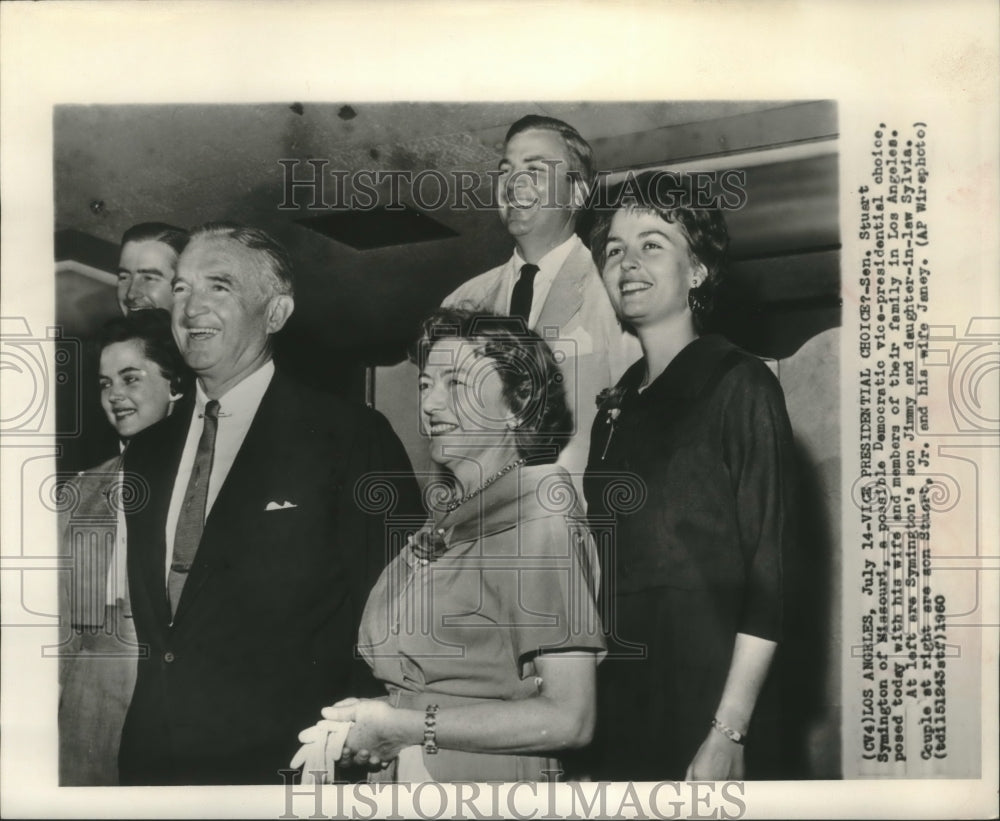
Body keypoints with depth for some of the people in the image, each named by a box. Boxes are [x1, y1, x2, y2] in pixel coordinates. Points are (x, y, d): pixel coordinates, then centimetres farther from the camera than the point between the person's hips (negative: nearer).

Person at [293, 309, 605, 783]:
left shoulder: (540, 519, -13)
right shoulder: (442, 522, 6)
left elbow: (568, 719, -18)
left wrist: (407, 727, -16)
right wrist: (358, 724, -9)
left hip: (488, 781, -5)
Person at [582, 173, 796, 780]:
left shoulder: (739, 384, -7)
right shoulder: (617, 404, 10)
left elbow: (769, 571, -13)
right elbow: (611, 566, 12)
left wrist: (728, 733, -18)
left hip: (707, 713, -5)